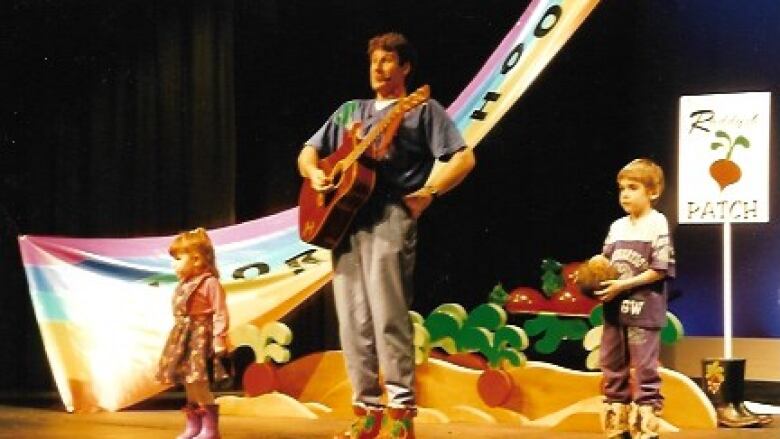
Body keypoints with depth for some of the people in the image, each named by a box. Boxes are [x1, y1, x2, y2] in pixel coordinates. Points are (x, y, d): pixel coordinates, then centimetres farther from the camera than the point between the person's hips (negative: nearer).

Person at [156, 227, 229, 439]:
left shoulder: (210, 283, -13)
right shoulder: (183, 285, 13)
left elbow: (220, 314, -15)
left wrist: (219, 340, -20)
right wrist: (177, 339, 19)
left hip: (200, 336, -9)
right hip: (184, 337, 9)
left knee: (197, 380, -14)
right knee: (188, 381, 12)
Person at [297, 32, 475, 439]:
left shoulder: (422, 109, 6)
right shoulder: (350, 110, 23)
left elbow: (464, 159, -4)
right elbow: (308, 152, 25)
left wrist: (427, 193, -14)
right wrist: (314, 173, 3)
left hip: (390, 214, -6)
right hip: (345, 215, 6)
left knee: (387, 311, -15)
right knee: (353, 320, 3)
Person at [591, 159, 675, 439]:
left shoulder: (657, 224, -9)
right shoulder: (617, 226, 11)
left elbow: (659, 271, -14)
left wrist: (623, 285, -18)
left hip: (643, 310, -7)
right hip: (615, 309, 7)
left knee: (645, 370, -1)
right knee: (612, 368, 12)